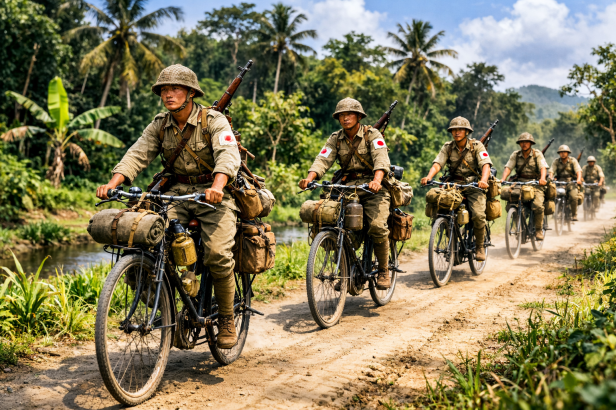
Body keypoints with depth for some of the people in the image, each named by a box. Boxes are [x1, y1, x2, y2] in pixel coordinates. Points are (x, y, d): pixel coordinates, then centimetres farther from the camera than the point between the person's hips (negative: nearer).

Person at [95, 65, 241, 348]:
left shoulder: (214, 121, -9)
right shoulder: (159, 126, 7)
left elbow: (228, 154, -25)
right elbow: (137, 155, -2)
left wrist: (217, 186, -45)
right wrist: (113, 183, -21)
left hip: (214, 194, -4)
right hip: (178, 192, 4)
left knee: (217, 253, -24)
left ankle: (226, 319, -1)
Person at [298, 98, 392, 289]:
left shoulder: (372, 134, -3)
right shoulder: (335, 139, 9)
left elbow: (381, 159, -20)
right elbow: (323, 160, -4)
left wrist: (377, 180, -41)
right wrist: (309, 178, -25)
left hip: (373, 188, -4)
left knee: (377, 226, -24)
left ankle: (384, 271, -3)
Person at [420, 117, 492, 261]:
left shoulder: (476, 146, -3)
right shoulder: (447, 147, 5)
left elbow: (486, 164, -16)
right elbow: (437, 164, -9)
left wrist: (484, 180, -37)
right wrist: (428, 177, -30)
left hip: (473, 185, -2)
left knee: (478, 214, -23)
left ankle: (480, 246, 2)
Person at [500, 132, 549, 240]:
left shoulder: (537, 154, 0)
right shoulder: (516, 155, 7)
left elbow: (543, 167, -13)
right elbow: (508, 167, -3)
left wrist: (542, 178, -34)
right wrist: (503, 179, -22)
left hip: (535, 184, -2)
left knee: (537, 205, -25)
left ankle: (539, 229, -2)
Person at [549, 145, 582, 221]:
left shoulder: (573, 160, 1)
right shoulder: (556, 161, 5)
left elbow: (578, 171, -12)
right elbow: (551, 171, -7)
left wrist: (579, 179, -31)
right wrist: (550, 179, -28)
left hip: (571, 182, -2)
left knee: (573, 197, -24)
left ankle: (574, 215, -6)